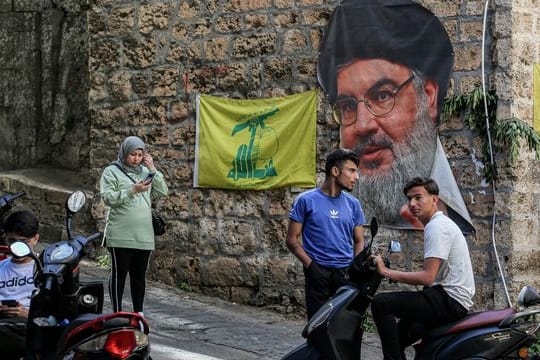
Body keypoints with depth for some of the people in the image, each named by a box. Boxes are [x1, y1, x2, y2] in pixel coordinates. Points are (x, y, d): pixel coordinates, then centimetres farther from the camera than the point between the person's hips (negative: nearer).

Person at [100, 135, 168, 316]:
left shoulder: (145, 172, 14)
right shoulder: (112, 172, -1)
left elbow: (162, 192, 6)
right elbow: (108, 197, -12)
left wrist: (153, 169, -2)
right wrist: (132, 190, -20)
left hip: (144, 236, 5)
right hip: (121, 236, -5)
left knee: (139, 275, 12)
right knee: (119, 274, 0)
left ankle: (138, 312, 20)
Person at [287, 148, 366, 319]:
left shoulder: (353, 204, 12)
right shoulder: (306, 200, 1)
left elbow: (359, 241, 16)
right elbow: (292, 240, 1)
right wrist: (310, 265, -11)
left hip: (346, 273, 3)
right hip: (318, 272, -3)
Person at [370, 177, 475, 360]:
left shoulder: (437, 226, -14)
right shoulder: (441, 223, 19)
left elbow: (428, 276, -22)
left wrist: (386, 271, -16)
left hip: (450, 301, -11)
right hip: (451, 299, 11)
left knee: (381, 303, -18)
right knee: (397, 336, 25)